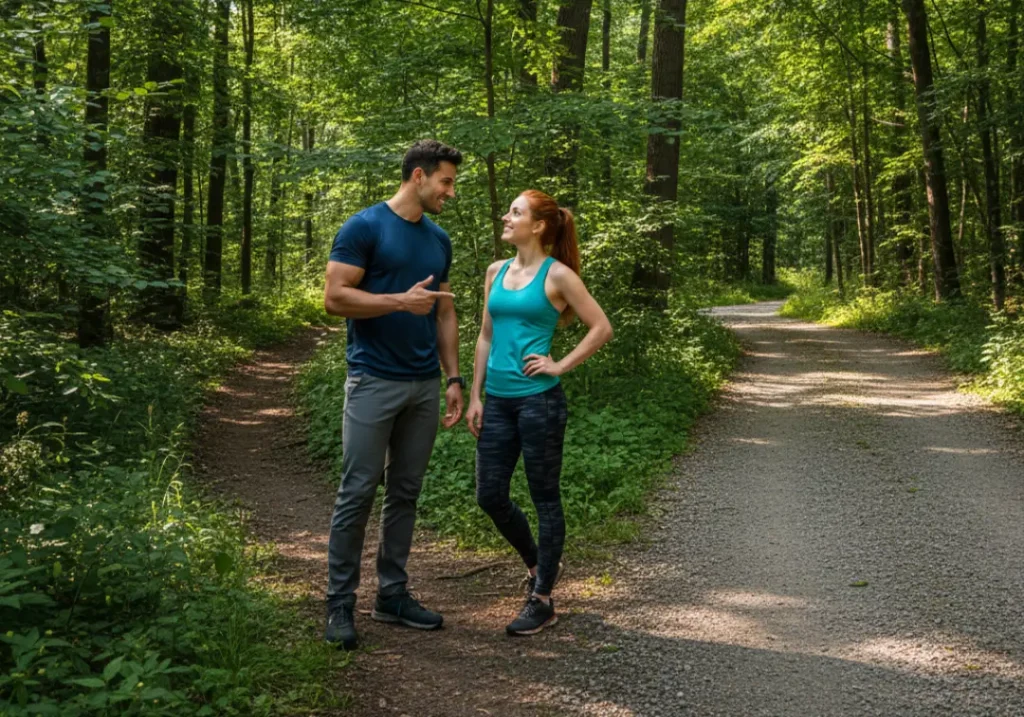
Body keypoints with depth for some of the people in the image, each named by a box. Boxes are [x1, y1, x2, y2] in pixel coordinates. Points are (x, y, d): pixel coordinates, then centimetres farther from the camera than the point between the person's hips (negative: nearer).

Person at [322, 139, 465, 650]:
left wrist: (454, 378, 10)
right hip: (373, 382, -6)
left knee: (405, 494, 11)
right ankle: (340, 604, 6)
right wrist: (402, 301, -18)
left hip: (424, 386, 6)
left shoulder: (438, 240, 14)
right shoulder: (365, 227, -6)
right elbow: (334, 298, -12)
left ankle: (392, 595, 21)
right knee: (358, 494, -3)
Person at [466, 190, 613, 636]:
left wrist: (561, 366, -10)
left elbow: (601, 328, -5)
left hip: (539, 400, -6)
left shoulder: (557, 275, -6)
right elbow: (486, 336, 15)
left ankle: (542, 600, 13)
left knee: (544, 498, 3)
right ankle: (536, 562, 34)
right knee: (490, 496, 8)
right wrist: (474, 396, 10)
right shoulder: (496, 272, 11)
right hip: (497, 399, 6)